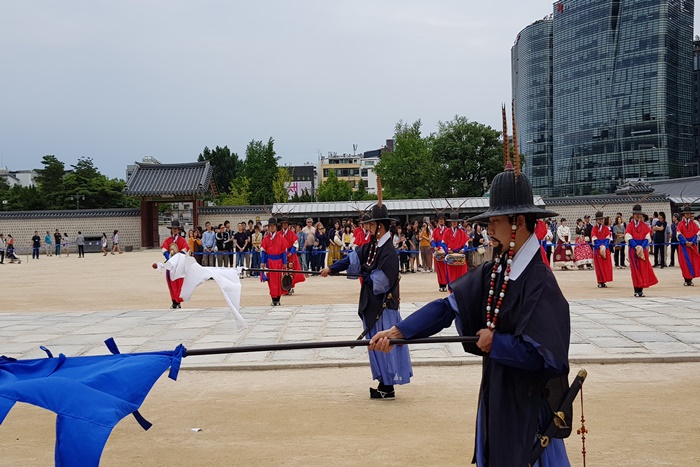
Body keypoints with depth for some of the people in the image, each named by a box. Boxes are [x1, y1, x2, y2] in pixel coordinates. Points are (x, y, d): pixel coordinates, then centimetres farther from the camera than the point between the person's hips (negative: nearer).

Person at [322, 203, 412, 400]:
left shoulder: (388, 251, -17)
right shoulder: (371, 246, 9)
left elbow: (380, 280, -19)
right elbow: (353, 258, 6)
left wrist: (363, 275, -4)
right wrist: (331, 268, -4)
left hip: (384, 304, -9)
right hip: (372, 303, 9)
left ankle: (388, 388, 6)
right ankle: (384, 383, 22)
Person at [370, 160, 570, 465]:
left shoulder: (539, 282, -22)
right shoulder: (492, 271, 1)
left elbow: (542, 354, -26)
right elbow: (448, 306, -4)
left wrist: (495, 342, -16)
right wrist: (398, 331, -12)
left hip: (529, 402, -7)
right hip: (496, 393, 7)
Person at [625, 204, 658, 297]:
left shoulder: (645, 225, 8)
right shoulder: (630, 225, 4)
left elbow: (647, 238, 1)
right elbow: (629, 238, -6)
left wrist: (642, 247, -15)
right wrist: (636, 247, -18)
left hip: (643, 249, 1)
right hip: (633, 250, -1)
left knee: (643, 269, -1)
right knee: (635, 269, -3)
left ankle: (641, 289, 4)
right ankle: (636, 290, 0)